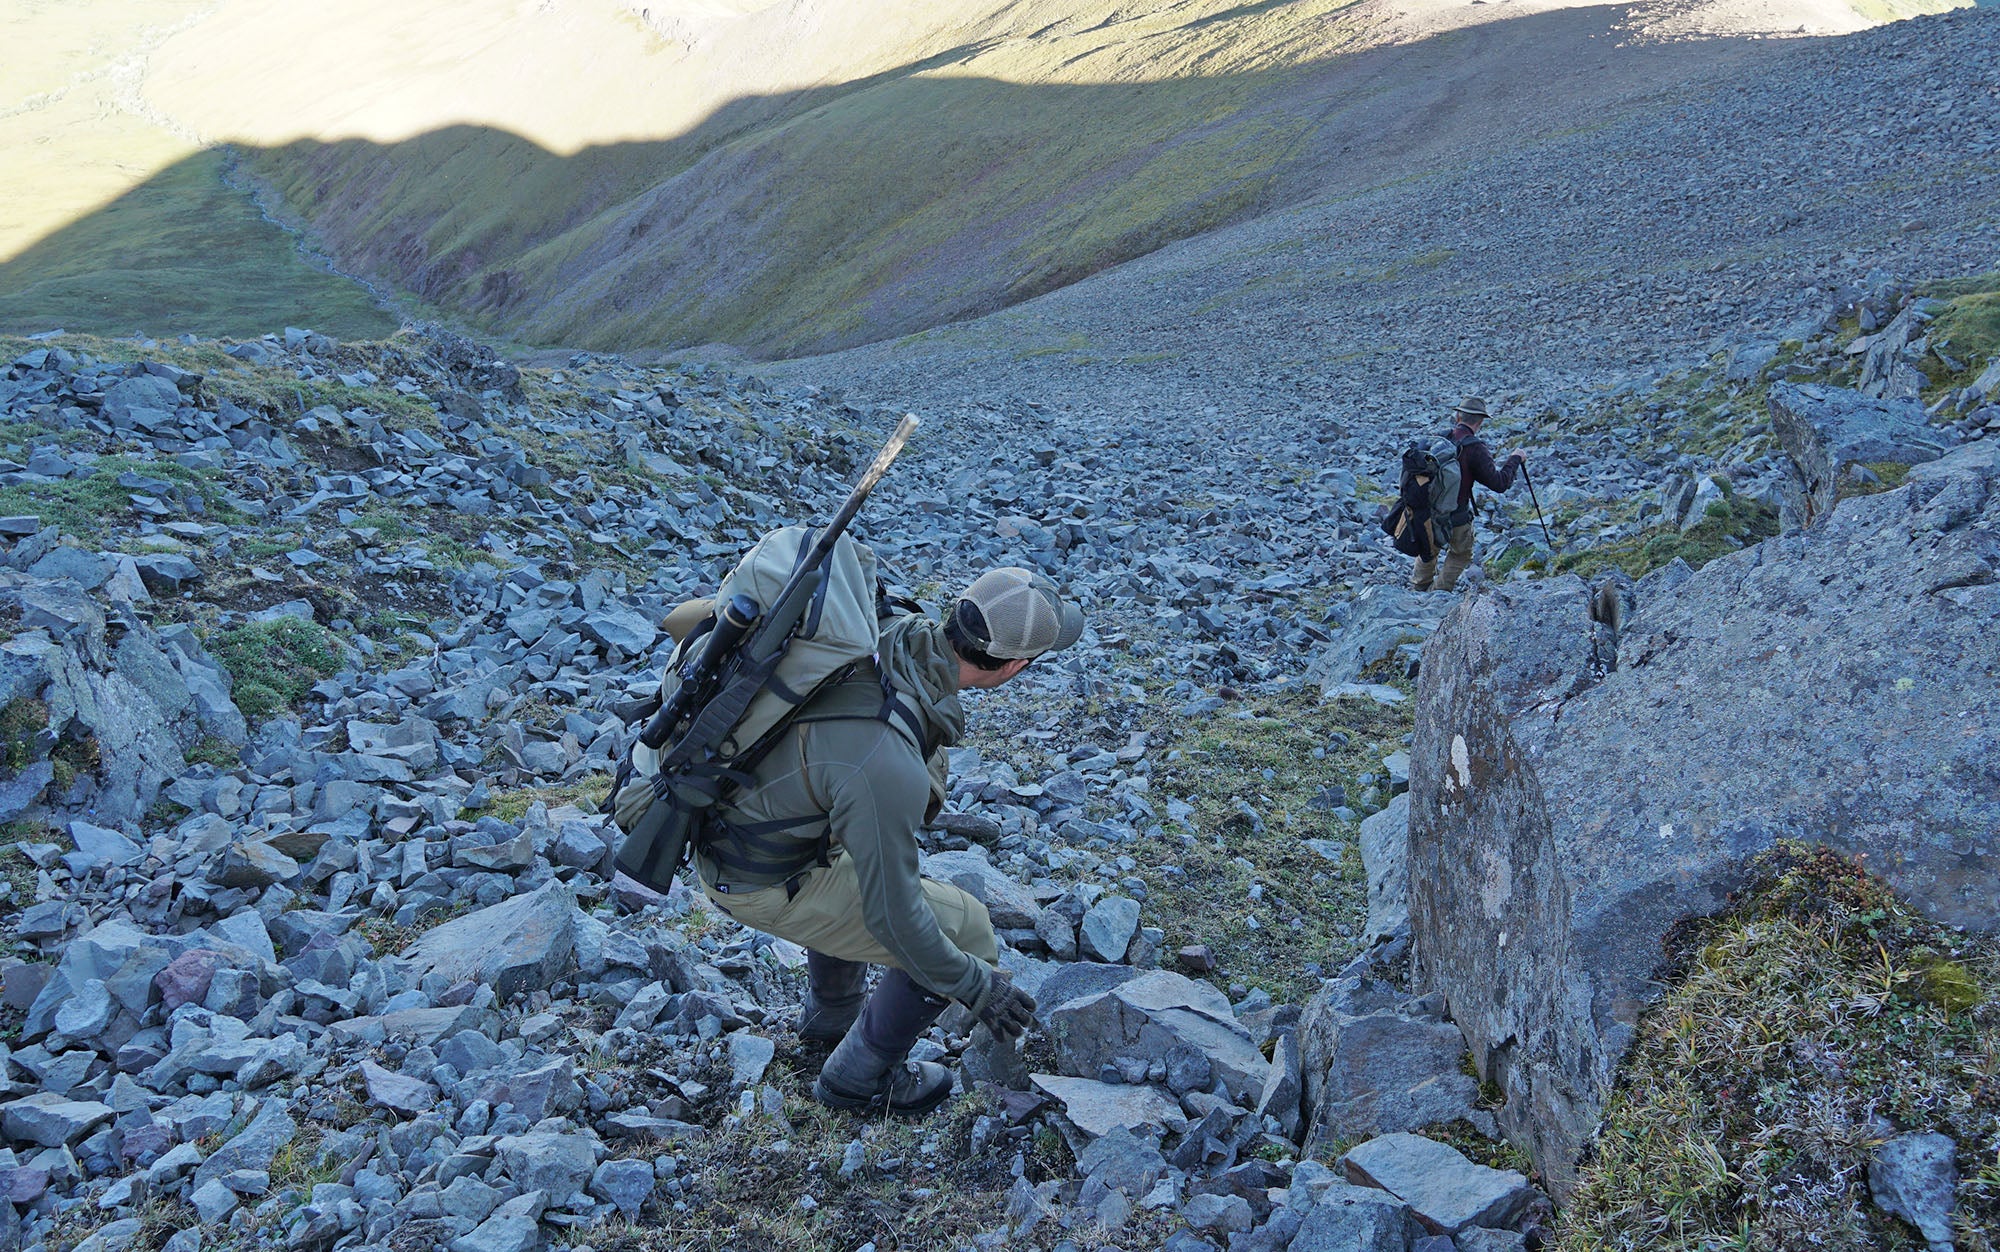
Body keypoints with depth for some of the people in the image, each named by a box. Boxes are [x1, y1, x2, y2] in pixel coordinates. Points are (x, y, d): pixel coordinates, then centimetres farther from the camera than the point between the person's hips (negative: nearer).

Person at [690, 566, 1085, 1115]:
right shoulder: (888, 767, -37)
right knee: (967, 931, 0)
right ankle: (859, 1075, 21)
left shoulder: (897, 632, -14)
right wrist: (976, 988, -9)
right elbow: (892, 915, -24)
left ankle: (831, 1014, 48)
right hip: (763, 883, -8)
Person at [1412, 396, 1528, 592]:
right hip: (1456, 515, -5)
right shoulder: (1475, 448, -19)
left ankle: (1418, 587, 34)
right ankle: (1441, 591, 18)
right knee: (1461, 554, 21)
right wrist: (1514, 460, -4)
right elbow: (1498, 483, -18)